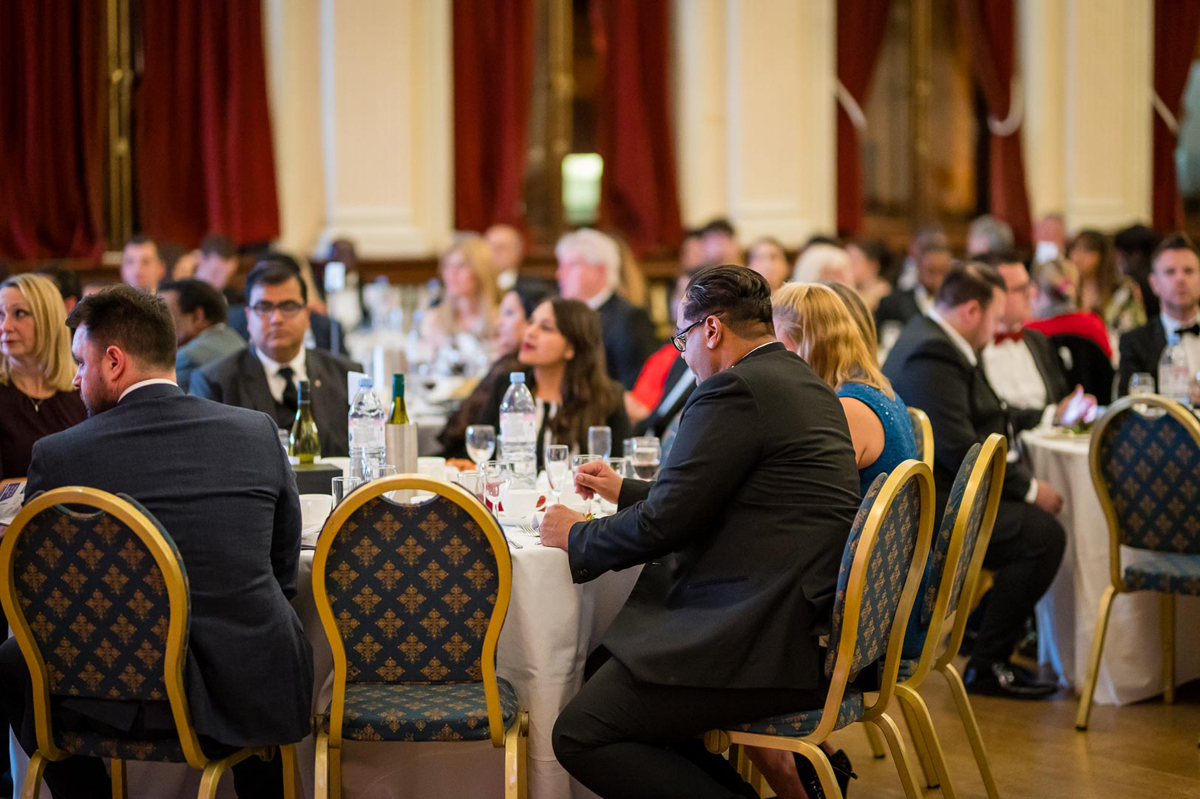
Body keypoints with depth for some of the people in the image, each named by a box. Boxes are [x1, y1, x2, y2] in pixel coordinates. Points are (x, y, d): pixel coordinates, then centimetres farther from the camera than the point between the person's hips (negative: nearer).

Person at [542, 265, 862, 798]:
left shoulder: (734, 391, -14)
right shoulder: (803, 384, 16)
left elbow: (664, 524, -14)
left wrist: (577, 537, 3)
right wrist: (624, 491, 33)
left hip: (767, 643, -11)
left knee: (579, 735, -10)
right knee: (604, 667, 18)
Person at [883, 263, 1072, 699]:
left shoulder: (934, 341, 17)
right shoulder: (931, 356, -19)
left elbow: (984, 419, 29)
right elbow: (959, 449, -25)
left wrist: (1053, 416, 31)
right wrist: (1029, 488, -18)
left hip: (939, 494, 12)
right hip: (930, 510, -12)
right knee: (1042, 533, -22)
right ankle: (987, 666, -15)